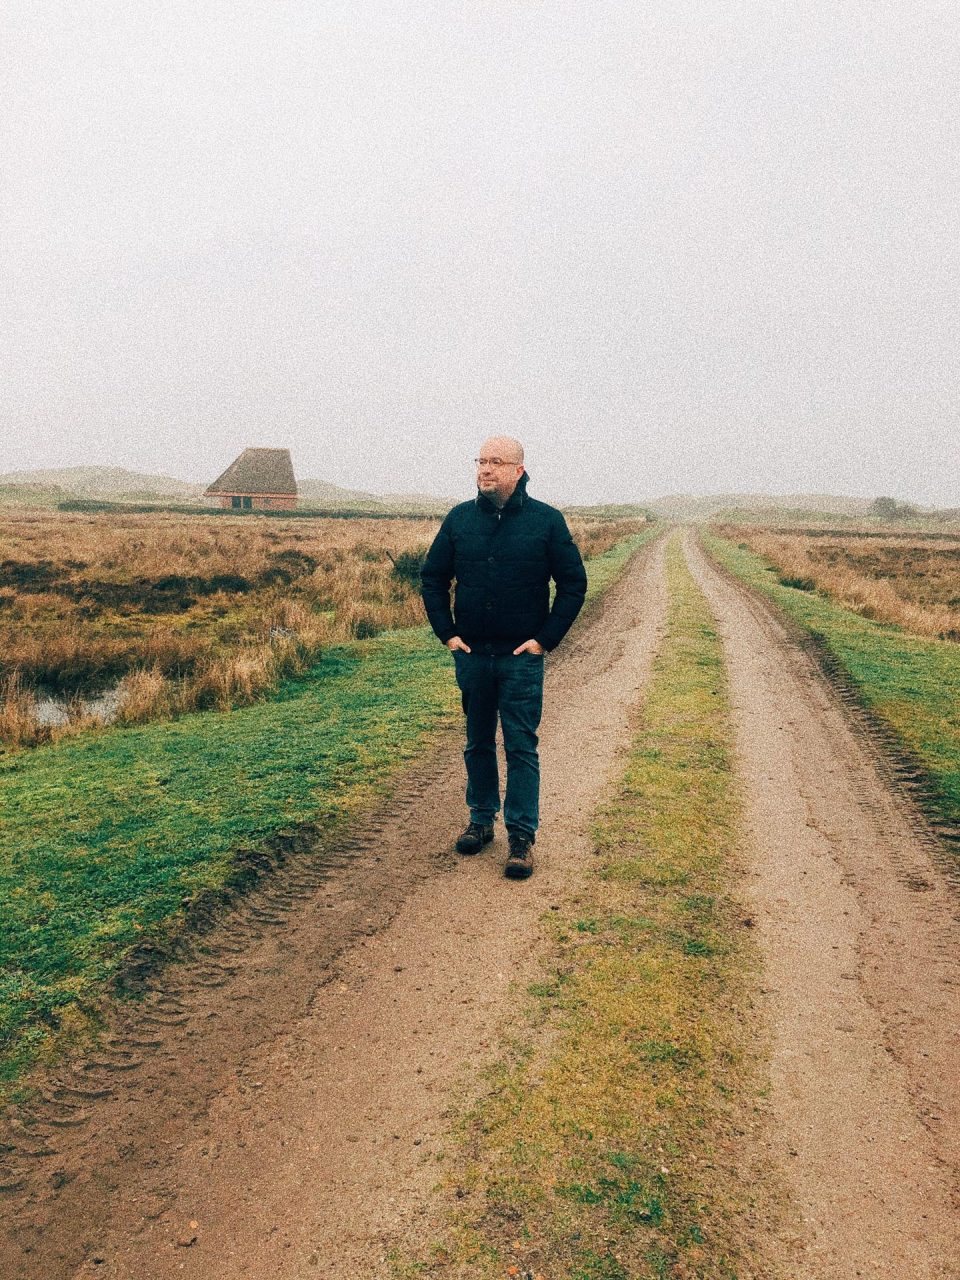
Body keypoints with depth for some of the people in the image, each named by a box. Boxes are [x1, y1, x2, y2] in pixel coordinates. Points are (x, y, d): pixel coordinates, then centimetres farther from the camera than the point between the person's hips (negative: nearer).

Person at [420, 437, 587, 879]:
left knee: (521, 748, 1)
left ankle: (522, 837, 10)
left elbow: (574, 583, 0)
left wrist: (546, 639, -6)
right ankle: (481, 820, 29)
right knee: (478, 743, 14)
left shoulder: (546, 520, -4)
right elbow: (432, 578, 11)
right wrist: (446, 633, 2)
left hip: (522, 657, -3)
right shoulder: (460, 518, 4)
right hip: (471, 655, 3)